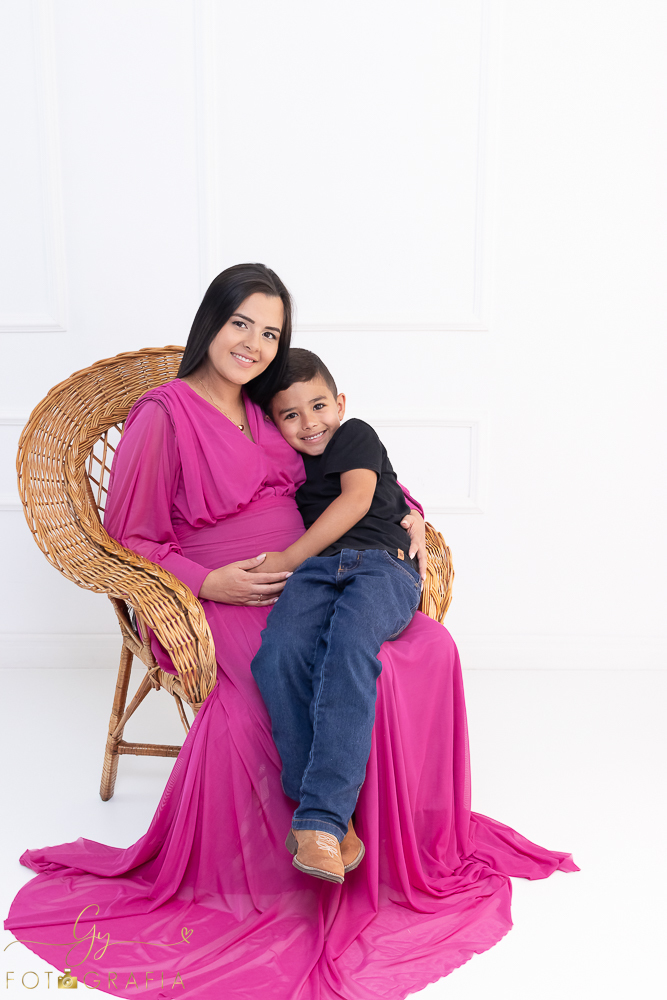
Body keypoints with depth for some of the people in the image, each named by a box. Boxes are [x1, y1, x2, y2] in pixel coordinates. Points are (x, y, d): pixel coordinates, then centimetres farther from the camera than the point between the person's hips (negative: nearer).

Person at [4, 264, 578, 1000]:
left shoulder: (266, 409, 18)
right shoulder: (163, 416, -4)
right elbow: (130, 541, -3)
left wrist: (404, 510, 10)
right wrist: (208, 582, -18)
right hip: (223, 603, -7)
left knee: (430, 647, -14)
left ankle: (417, 845, 2)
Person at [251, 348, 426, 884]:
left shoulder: (357, 435, 17)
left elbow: (357, 500, 1)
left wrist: (288, 559, -3)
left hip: (383, 565, -3)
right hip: (317, 569, 4)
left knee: (350, 645, -37)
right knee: (280, 653, -31)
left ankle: (321, 819, -40)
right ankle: (324, 810, -27)